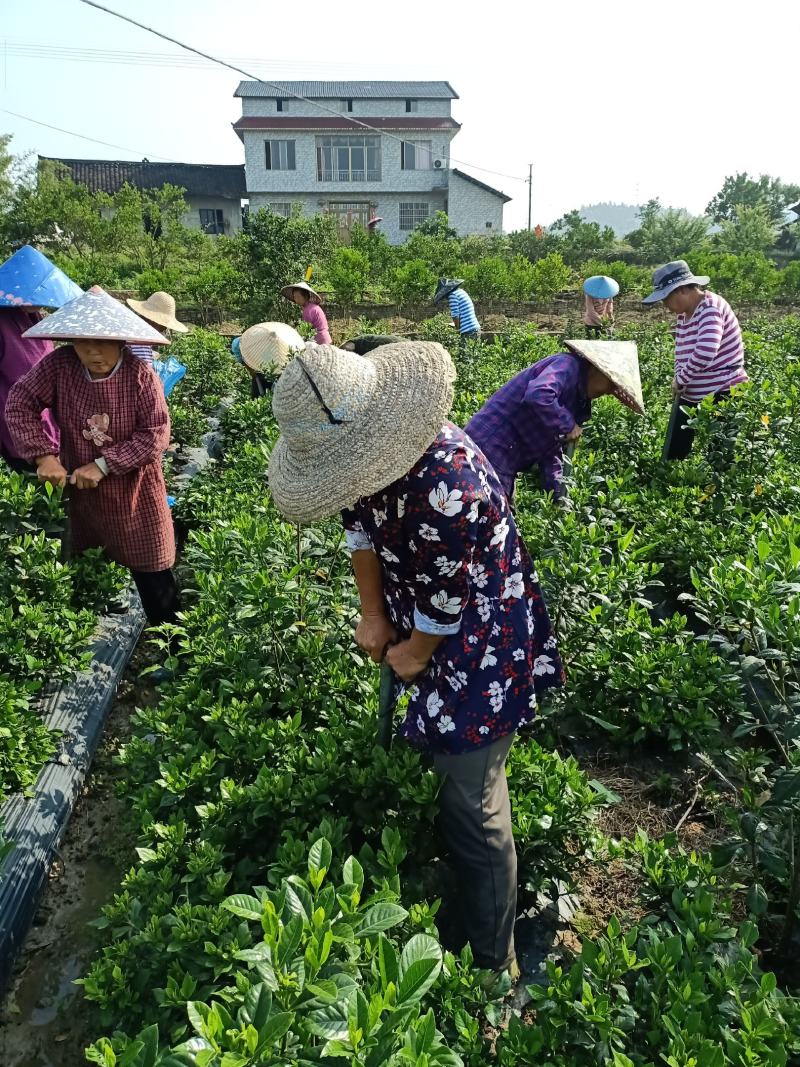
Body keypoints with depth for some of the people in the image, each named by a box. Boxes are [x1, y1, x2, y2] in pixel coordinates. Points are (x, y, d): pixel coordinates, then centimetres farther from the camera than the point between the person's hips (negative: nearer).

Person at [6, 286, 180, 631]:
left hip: (133, 492, -2)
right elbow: (19, 404, -5)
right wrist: (44, 455, -17)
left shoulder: (141, 375, -19)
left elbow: (156, 434, -20)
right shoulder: (58, 365, -11)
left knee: (152, 574, 9)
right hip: (79, 489, 3)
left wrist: (103, 464, -23)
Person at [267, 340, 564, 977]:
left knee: (472, 806, 1)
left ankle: (493, 963, 23)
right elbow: (360, 529, 4)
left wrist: (415, 654, -7)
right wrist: (374, 615, 1)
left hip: (479, 646, -9)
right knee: (441, 764, 29)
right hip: (420, 624, 9)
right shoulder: (376, 452, -12)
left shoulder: (446, 488, -38)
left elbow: (446, 602, -25)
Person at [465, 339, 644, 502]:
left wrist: (557, 492, 5)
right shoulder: (568, 365, -14)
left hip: (506, 455, 10)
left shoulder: (580, 398, 15)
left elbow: (552, 447, 15)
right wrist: (569, 425, -22)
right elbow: (538, 395, -36)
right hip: (490, 444, -10)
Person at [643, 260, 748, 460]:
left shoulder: (710, 308, -19)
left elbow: (705, 352, -34)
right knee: (673, 454, 12)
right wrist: (679, 380, 0)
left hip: (723, 395, -9)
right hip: (692, 396, 9)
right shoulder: (684, 313, 8)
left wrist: (680, 379, -20)